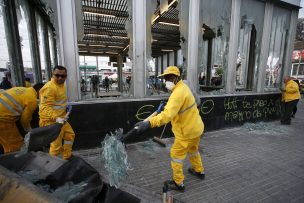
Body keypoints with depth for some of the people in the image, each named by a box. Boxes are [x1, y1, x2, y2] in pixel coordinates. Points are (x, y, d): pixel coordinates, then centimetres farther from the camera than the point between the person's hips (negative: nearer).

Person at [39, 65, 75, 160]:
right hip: (51, 121, -10)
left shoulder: (61, 85, 9)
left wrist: (66, 106, 14)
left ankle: (67, 157, 37)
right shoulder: (49, 87, -22)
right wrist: (56, 118, -40)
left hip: (60, 119, 10)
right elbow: (45, 107, -29)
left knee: (70, 135, 21)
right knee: (56, 145, -4)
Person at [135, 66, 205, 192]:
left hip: (187, 131, -10)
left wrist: (149, 123, -49)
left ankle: (178, 183, 23)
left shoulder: (178, 92, -29)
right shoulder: (182, 87, 4)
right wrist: (166, 105, 1)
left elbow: (168, 114, -42)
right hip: (195, 127, 10)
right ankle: (199, 171, 52)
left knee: (176, 155, 7)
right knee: (193, 150, 30)